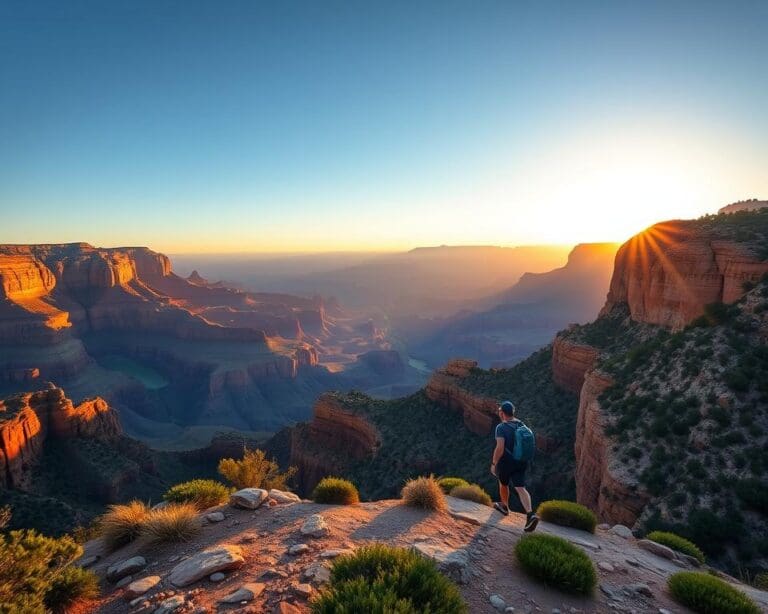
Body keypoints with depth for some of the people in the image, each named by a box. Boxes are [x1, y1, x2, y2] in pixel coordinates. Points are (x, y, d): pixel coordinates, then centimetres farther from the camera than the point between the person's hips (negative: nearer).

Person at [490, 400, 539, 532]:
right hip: (521, 462, 5)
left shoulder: (501, 427, -20)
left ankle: (505, 506, 42)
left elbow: (499, 448, -26)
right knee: (520, 488, 2)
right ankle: (530, 514, -17)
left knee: (503, 484, 20)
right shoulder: (522, 425, 1)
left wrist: (494, 463, -15)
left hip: (505, 462, -5)